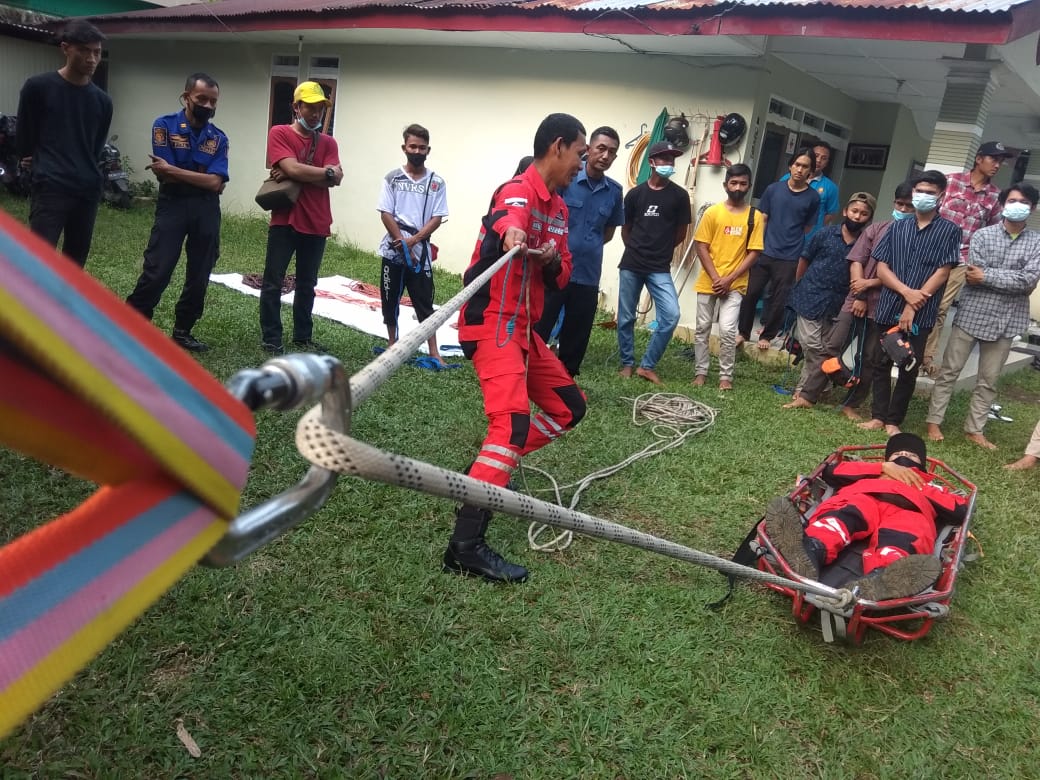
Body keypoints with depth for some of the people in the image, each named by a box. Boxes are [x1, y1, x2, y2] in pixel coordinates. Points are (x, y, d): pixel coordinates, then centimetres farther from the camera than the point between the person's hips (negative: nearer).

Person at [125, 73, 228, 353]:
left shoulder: (219, 138, 5)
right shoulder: (164, 126, -2)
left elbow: (216, 183, -8)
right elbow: (164, 176, -10)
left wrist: (172, 169, -10)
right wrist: (203, 179, -4)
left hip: (207, 211, 4)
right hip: (172, 206, -3)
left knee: (199, 277, 9)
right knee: (156, 273, -9)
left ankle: (182, 332, 24)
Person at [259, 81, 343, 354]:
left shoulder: (328, 142, 10)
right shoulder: (279, 133, -1)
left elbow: (336, 179, -5)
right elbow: (292, 169, -17)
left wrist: (299, 174, -13)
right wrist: (326, 171, -7)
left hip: (317, 224, 4)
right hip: (285, 221, -4)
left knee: (307, 285, 12)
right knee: (273, 283, 0)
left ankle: (303, 337, 22)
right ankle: (271, 339, 7)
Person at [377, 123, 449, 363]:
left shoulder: (436, 182, 2)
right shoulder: (392, 178, 2)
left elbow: (437, 218, -3)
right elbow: (386, 214, -3)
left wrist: (413, 240, -14)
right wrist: (402, 244, -12)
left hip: (421, 253, -1)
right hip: (393, 251, 1)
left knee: (425, 303, 1)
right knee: (390, 300, 9)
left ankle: (434, 352, 2)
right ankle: (392, 344, 24)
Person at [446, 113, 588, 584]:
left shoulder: (559, 206, 16)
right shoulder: (519, 191, -13)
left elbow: (561, 276, 16)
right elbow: (507, 215, -38)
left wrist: (552, 260, -9)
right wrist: (510, 229, -63)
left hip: (523, 327, 10)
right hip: (493, 322, -10)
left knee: (569, 408, 15)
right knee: (513, 422, -24)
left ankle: (490, 467, 22)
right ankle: (465, 546, -26)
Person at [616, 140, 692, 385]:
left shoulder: (679, 195, 0)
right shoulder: (635, 193, 3)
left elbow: (681, 233, 7)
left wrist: (660, 250, 13)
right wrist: (636, 250, 12)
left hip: (660, 268, -1)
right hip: (631, 265, 1)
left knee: (671, 315, -15)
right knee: (626, 318, 6)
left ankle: (647, 365, -1)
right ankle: (627, 363, 24)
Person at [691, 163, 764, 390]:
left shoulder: (755, 217, 1)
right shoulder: (712, 212, 0)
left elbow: (753, 253, -1)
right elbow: (701, 247, -1)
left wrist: (729, 279, -11)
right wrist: (715, 278, -11)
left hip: (735, 284, -1)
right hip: (708, 282, 1)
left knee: (727, 330, -11)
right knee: (702, 328, 7)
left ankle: (726, 376, 2)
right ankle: (701, 371, 20)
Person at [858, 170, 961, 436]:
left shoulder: (949, 231, 2)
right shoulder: (897, 228, 10)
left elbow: (942, 272, -4)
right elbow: (881, 267, 4)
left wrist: (915, 303, -11)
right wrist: (906, 291, -12)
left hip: (921, 314, -2)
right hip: (889, 308, 3)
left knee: (909, 369, 2)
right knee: (882, 363, 7)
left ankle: (894, 420, 13)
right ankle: (878, 416, 16)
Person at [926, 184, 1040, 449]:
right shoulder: (983, 235, -2)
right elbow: (972, 276, -13)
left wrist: (987, 276, -13)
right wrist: (1012, 279, -12)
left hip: (1005, 321, 2)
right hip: (971, 314, -2)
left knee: (988, 380, 10)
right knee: (949, 371, 4)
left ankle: (974, 429, 20)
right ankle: (934, 421, 15)